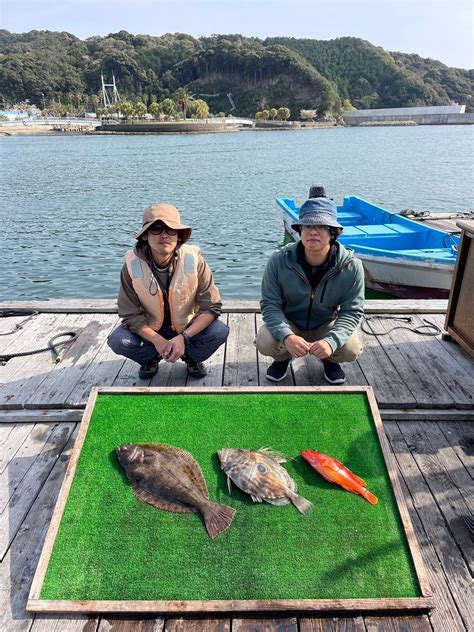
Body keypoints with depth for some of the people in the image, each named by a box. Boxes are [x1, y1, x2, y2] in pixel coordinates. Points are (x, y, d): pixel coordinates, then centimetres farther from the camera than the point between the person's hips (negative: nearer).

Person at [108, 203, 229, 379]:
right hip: (150, 330, 1)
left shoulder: (193, 260, -22)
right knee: (117, 341, -25)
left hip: (189, 327, 0)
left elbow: (212, 307, -18)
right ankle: (151, 358, 9)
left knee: (220, 332, -27)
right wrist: (158, 340, -29)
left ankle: (191, 357, 7)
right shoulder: (132, 265, -20)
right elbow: (130, 315, -14)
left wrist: (183, 337, -29)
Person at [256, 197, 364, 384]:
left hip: (326, 325, 1)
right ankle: (283, 358, 11)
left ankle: (330, 360, 14)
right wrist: (287, 336, -38)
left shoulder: (351, 267, -22)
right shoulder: (279, 261, -23)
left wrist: (331, 341, -37)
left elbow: (352, 311, -18)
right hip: (287, 323, 0)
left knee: (351, 350, -26)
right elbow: (269, 304, -19)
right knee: (265, 343, -29)